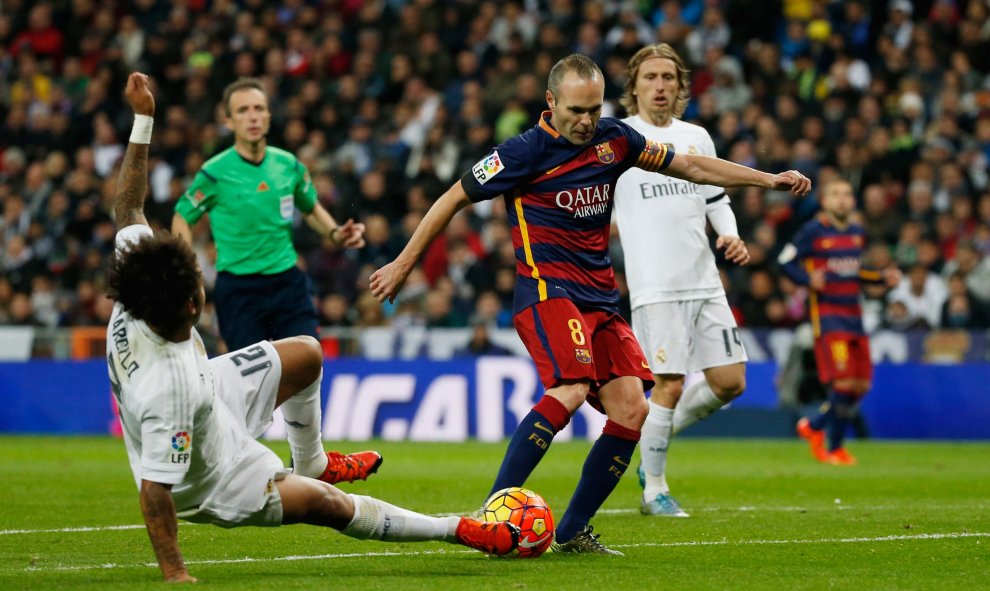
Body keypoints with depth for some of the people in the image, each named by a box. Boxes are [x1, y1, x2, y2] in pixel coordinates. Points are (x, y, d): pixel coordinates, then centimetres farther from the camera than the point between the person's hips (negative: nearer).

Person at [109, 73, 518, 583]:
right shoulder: (168, 389, -46)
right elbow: (155, 490, -40)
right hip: (208, 484, -8)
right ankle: (460, 530, 25)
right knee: (333, 506, 7)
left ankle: (309, 464, 43)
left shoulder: (131, 304, -27)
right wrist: (174, 575, -32)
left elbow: (127, 208, -14)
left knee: (306, 354, 17)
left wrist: (142, 119, -16)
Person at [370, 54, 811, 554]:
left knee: (631, 409, -8)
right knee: (571, 388, -29)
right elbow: (455, 198, 0)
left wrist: (768, 179, 17)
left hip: (601, 298, 7)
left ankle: (573, 532, 2)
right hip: (546, 289, -6)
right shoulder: (526, 151, -8)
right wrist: (403, 264, 3)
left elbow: (688, 165, 19)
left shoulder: (614, 139, 7)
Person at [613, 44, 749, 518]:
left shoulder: (697, 137, 15)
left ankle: (653, 446, 23)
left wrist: (729, 235, 5)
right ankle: (653, 489, 7)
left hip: (705, 279, 6)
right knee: (670, 386, -9)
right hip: (655, 284, -6)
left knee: (730, 381, 3)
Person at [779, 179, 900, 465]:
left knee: (861, 384, 3)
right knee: (843, 382, -15)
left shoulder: (857, 232, 14)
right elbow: (785, 261, -5)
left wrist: (883, 277, 13)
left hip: (853, 314, 7)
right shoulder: (814, 231, -6)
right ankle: (835, 447, 5)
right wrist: (809, 278, -21)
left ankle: (814, 425, 22)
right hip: (827, 314, -7)